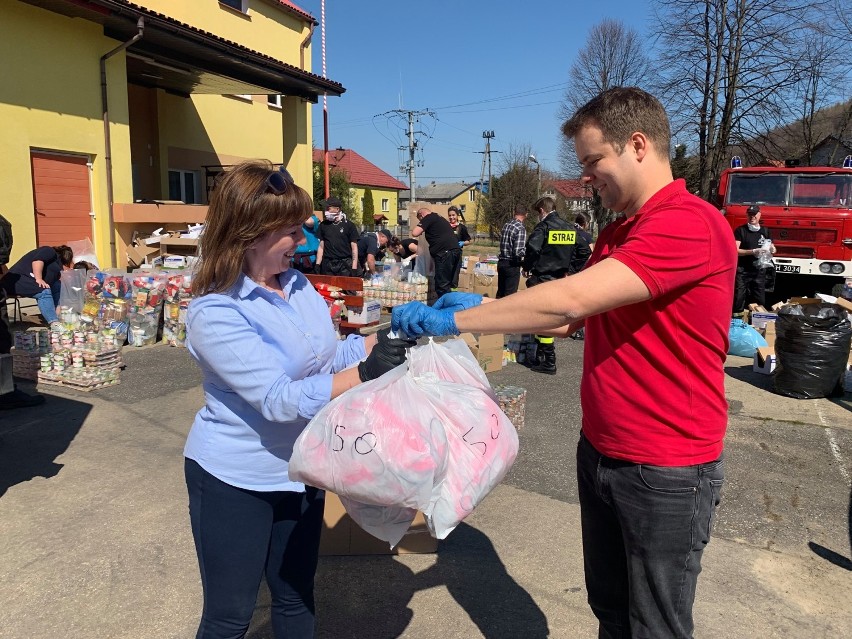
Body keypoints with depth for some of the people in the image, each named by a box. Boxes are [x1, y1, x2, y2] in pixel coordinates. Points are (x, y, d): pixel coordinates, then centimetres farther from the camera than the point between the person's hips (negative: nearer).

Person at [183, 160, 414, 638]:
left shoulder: (299, 284, -3)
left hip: (300, 470, 6)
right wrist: (365, 374, -33)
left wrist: (385, 338, -8)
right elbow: (280, 399, -30)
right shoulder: (215, 314, -24)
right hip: (233, 481, -6)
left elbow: (329, 357, 6)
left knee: (297, 599, 22)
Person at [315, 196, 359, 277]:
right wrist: (317, 265, 3)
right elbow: (321, 246, 11)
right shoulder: (323, 225, 9)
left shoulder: (349, 225, 0)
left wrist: (354, 268, -7)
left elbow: (354, 248, 0)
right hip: (327, 264, 3)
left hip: (345, 264, -3)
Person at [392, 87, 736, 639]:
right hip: (600, 452, 8)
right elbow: (572, 319, 11)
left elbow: (571, 299, -29)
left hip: (666, 470, -8)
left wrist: (450, 320, -23)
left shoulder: (691, 225, -21)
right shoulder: (616, 234, 11)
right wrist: (483, 307, -1)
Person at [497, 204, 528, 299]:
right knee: (510, 294, 2)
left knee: (500, 293, 16)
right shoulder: (521, 228, -17)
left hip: (501, 262, 7)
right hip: (512, 265, -7)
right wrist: (527, 249, -5)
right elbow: (518, 252, -23)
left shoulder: (506, 225, 5)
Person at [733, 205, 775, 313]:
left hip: (759, 271, 4)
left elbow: (772, 248, 21)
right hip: (742, 271, -4)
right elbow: (735, 251, -10)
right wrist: (753, 252, -21)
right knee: (739, 300, -9)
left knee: (760, 301, 6)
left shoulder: (765, 231, 13)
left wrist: (772, 249, -4)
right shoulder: (740, 230, -1)